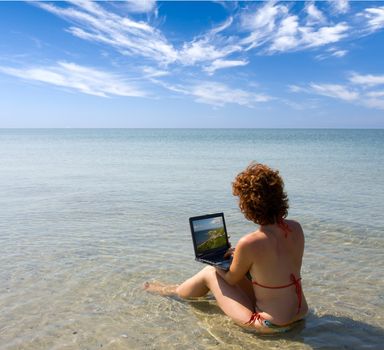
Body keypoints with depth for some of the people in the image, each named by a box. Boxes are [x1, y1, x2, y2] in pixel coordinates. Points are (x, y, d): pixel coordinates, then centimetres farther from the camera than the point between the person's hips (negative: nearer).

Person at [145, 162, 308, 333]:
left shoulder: (248, 243, -26)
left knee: (210, 273, 10)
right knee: (238, 269, 23)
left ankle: (172, 291, 41)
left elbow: (231, 279, -6)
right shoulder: (296, 228, -7)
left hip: (272, 324, -7)